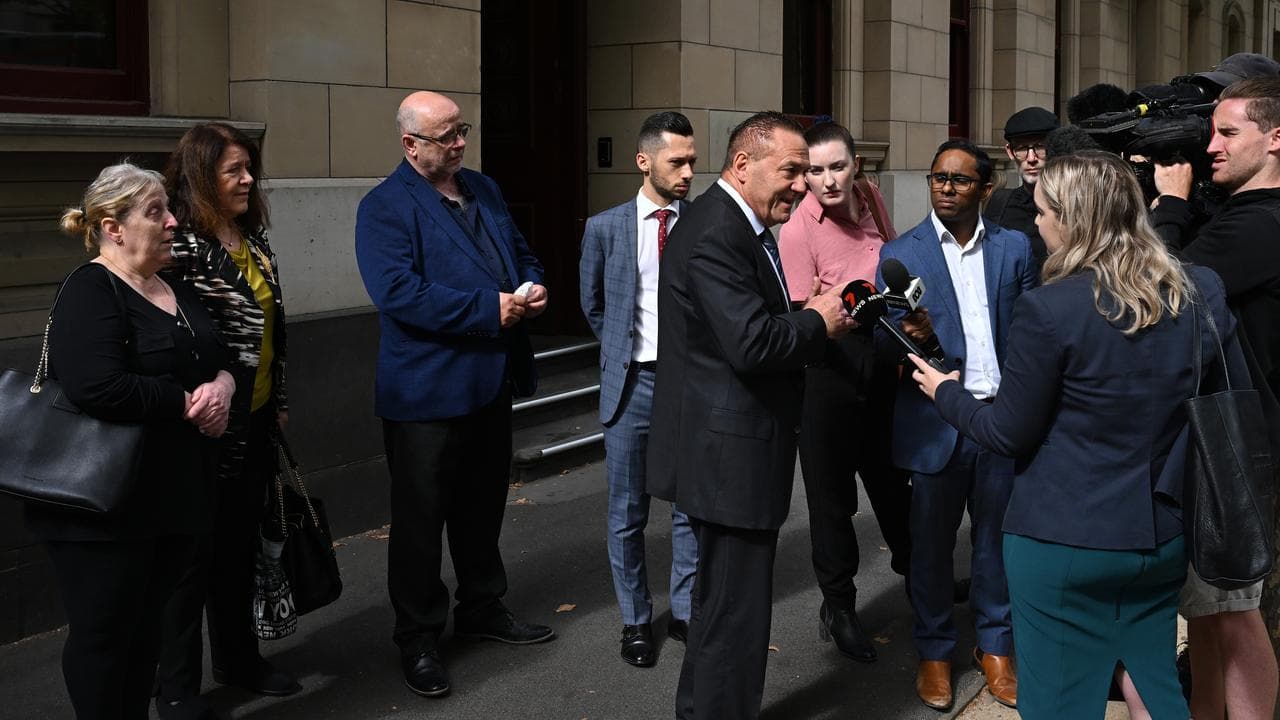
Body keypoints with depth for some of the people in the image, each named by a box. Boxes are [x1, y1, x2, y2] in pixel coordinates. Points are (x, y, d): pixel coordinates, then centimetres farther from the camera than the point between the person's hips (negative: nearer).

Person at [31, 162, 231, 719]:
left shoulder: (177, 291, 13)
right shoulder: (90, 292, -13)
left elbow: (219, 359, 20)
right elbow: (98, 388, -27)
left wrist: (222, 384, -4)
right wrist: (188, 403, -17)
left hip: (176, 495, 8)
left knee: (147, 624, 17)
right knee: (103, 632, 3)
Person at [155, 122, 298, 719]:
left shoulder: (255, 243, 10)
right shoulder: (180, 245, -15)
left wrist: (279, 401, 18)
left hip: (256, 423, 8)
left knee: (241, 543, 18)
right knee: (194, 550, 2)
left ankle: (238, 657, 34)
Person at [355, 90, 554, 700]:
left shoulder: (484, 190, 11)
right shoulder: (385, 208, -13)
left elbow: (521, 254, 19)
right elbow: (398, 293, -24)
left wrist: (532, 288, -5)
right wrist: (490, 309, -24)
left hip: (492, 381, 7)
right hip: (426, 391, -7)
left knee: (483, 505, 20)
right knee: (420, 518, 4)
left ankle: (481, 607, 37)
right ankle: (418, 639, 17)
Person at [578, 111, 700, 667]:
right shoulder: (605, 228, -1)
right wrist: (624, 351, 10)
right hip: (632, 382, 0)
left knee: (691, 506, 10)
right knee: (627, 513, 8)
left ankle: (684, 611, 26)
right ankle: (635, 621, 23)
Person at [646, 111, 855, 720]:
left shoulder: (741, 227, 13)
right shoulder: (715, 234, -21)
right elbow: (753, 344, -29)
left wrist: (813, 321, -1)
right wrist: (817, 322, -13)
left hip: (728, 451, 11)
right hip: (731, 455, -11)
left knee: (721, 596, 24)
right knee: (735, 608, 0)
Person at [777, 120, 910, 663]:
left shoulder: (870, 197, 1)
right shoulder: (797, 231, -18)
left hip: (879, 356, 6)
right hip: (827, 368, -5)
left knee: (889, 472, 20)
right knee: (832, 489, 5)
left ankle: (912, 568, 44)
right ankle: (838, 607, 22)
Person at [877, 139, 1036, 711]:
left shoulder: (1014, 248, 6)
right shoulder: (900, 254, 0)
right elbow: (886, 341, -4)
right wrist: (910, 336, -27)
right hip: (937, 421, -2)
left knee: (996, 538, 12)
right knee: (931, 543, 10)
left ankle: (995, 646, 30)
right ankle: (934, 652, 26)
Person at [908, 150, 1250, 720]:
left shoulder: (1048, 309, -18)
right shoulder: (1204, 291, -2)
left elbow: (1009, 433, -10)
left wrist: (946, 393, 7)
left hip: (1065, 543, -5)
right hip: (1165, 535, 5)